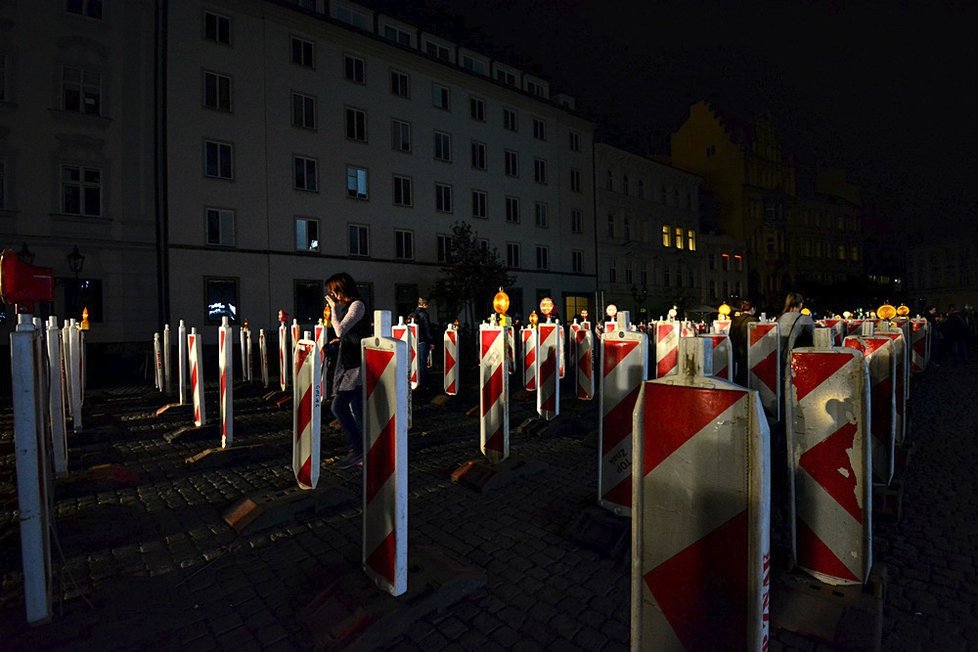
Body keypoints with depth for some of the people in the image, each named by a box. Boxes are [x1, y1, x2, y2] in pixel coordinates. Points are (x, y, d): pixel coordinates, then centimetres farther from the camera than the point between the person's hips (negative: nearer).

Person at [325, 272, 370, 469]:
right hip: (350, 365, 9)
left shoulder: (357, 305, -11)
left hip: (357, 366, -9)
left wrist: (334, 307, -8)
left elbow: (340, 330, -19)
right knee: (357, 411, 10)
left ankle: (357, 449, -4)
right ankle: (364, 453, 17)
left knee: (339, 406, -12)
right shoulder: (346, 306, 16)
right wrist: (341, 340, 9)